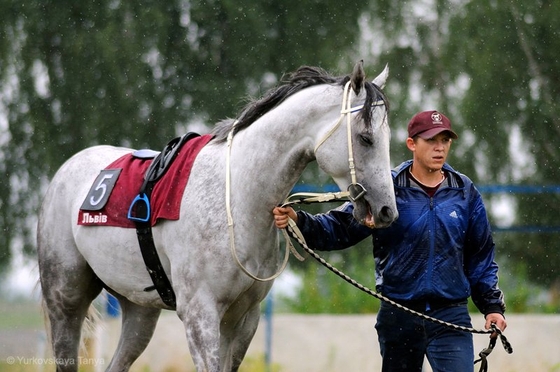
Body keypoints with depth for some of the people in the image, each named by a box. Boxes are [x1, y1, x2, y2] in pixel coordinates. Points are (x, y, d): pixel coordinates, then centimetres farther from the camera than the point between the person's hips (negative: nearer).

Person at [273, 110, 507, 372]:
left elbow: (481, 256, 11)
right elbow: (339, 227, -9)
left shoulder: (466, 193, 4)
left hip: (451, 318, 0)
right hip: (398, 318, 0)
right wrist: (298, 222, -26)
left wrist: (492, 305, 4)